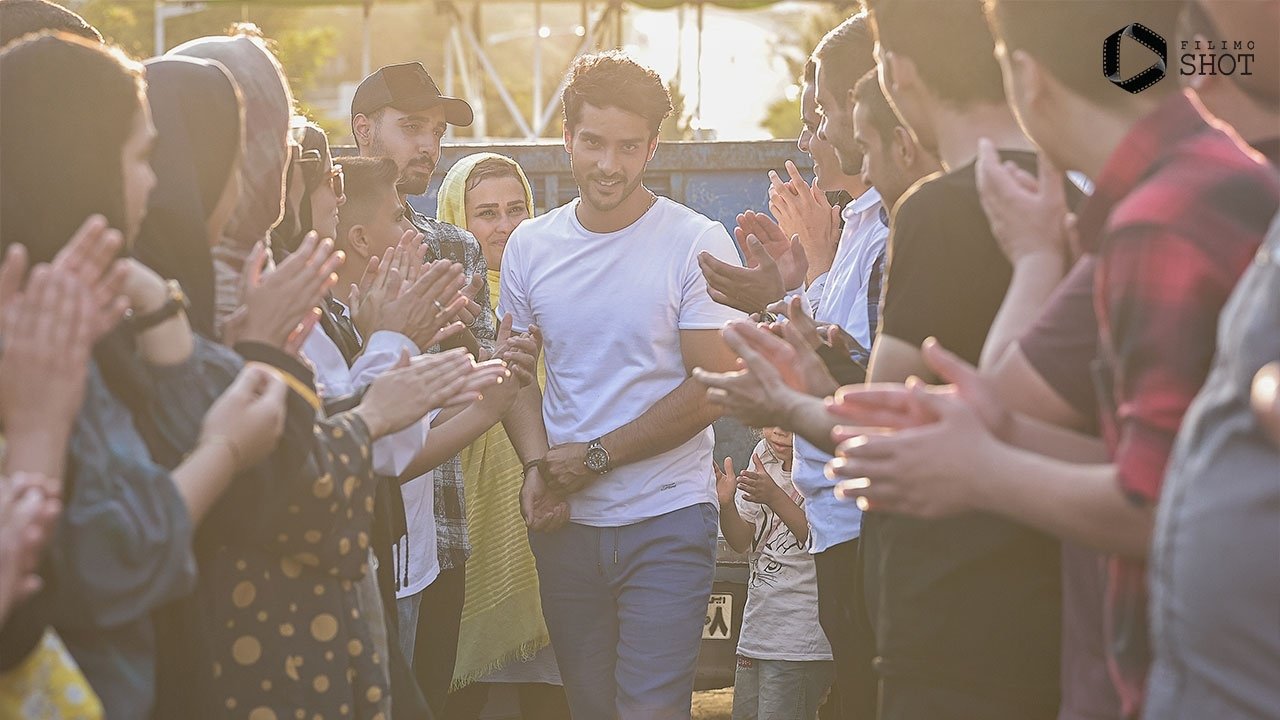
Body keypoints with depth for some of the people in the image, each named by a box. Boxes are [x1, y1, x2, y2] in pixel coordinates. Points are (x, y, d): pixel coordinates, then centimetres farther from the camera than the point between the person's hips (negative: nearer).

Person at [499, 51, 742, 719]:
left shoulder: (697, 243, -8)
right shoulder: (529, 245, 5)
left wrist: (595, 457, -12)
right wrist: (536, 465, -8)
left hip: (667, 521, -4)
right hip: (563, 521, 4)